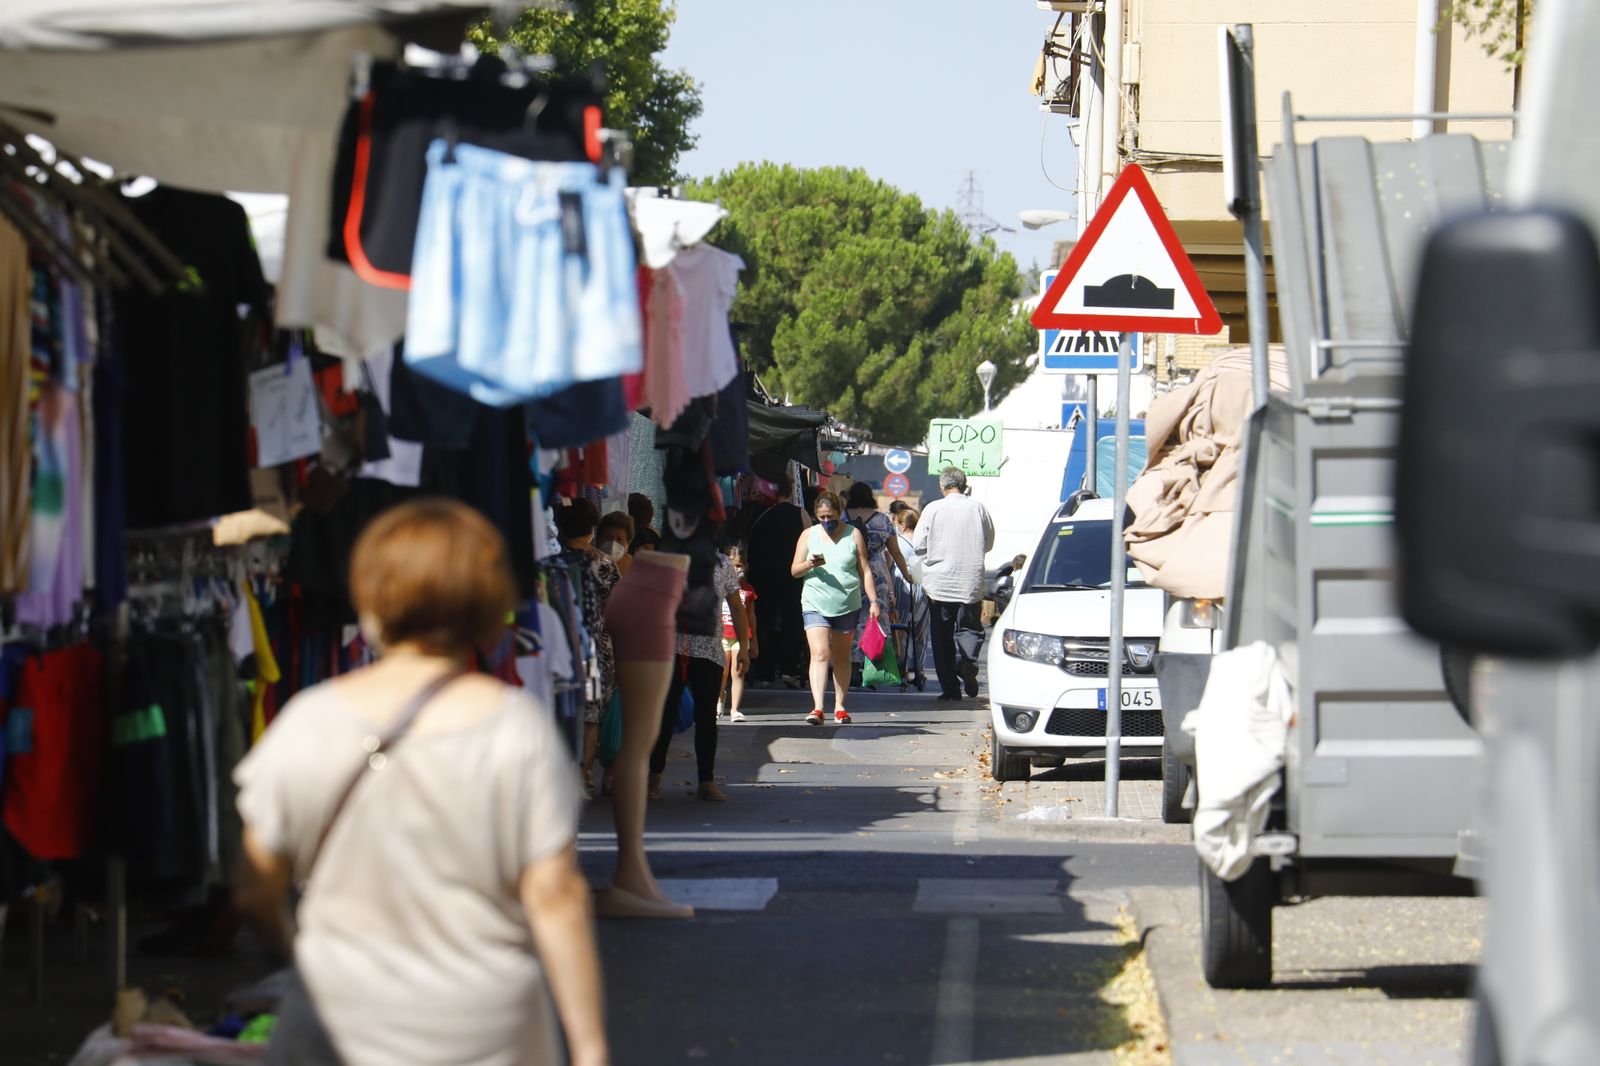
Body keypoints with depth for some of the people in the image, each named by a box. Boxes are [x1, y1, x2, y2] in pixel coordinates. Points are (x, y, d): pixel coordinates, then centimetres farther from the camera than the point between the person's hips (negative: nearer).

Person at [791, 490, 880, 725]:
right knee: (820, 654, -14)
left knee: (842, 656, 9)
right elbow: (794, 570, 5)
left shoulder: (853, 535, 5)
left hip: (847, 605, 1)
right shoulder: (808, 535, 6)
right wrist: (810, 564, -16)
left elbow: (865, 570, 7)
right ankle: (817, 708, -21)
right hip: (816, 604, -1)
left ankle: (840, 707, 18)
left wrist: (873, 601, 0)